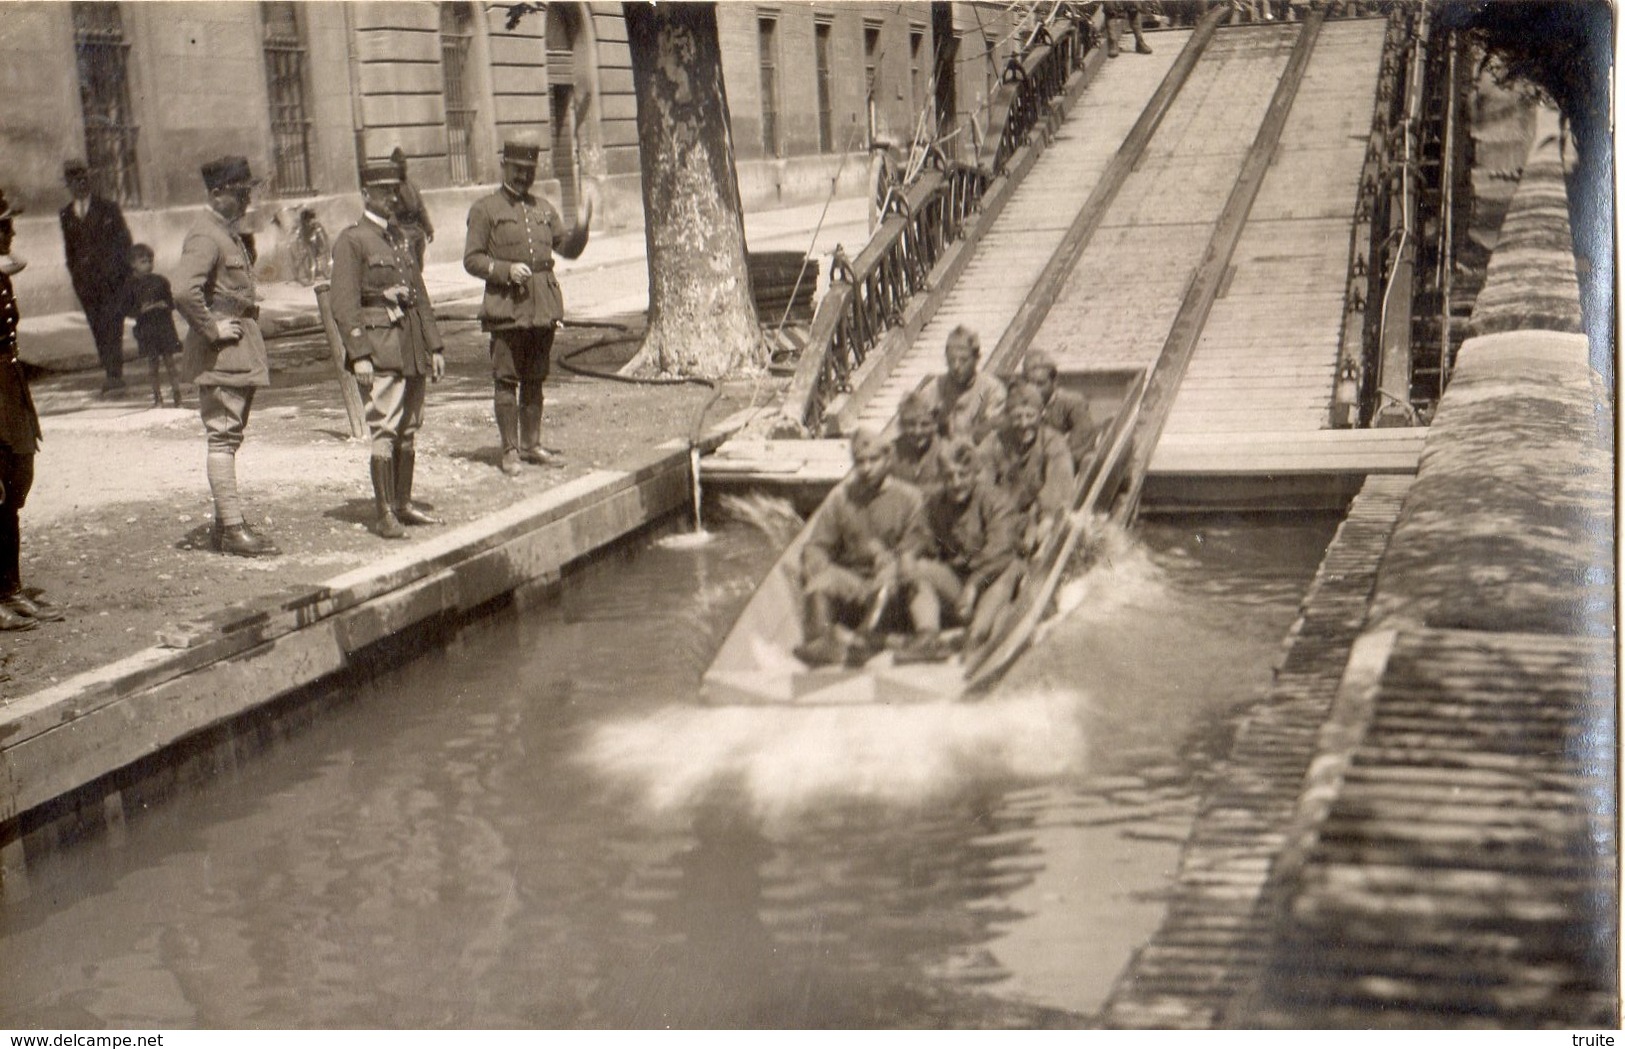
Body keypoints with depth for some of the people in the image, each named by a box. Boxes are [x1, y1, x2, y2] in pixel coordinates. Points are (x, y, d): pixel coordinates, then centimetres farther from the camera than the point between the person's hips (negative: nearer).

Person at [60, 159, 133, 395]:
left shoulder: (108, 208, 3)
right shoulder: (66, 214, 13)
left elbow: (124, 240, 2)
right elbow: (69, 248, 18)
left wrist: (123, 272, -6)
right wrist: (75, 275, 10)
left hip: (111, 278, -4)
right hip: (85, 281, 4)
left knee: (111, 326, -12)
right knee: (98, 329, 4)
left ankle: (115, 375, -13)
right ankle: (111, 374, 11)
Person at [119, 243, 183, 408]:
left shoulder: (160, 280, 4)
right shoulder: (131, 284, 3)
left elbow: (171, 302, 7)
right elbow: (124, 308, 3)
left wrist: (163, 305, -14)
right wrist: (140, 310, -11)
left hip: (164, 325, 0)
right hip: (145, 328, 0)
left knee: (169, 361, 0)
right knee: (152, 363, 3)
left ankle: (177, 396, 4)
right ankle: (157, 398, 12)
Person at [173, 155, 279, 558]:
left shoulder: (231, 235, 16)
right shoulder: (205, 237, -16)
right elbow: (185, 291, -30)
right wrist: (212, 329, -21)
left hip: (242, 352, 10)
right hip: (221, 356, -10)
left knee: (229, 437, 14)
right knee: (223, 438, -8)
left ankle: (225, 522, 21)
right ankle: (233, 529, -7)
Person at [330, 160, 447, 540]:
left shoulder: (402, 237, 18)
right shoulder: (351, 241, -5)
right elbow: (344, 304, -10)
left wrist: (435, 346, 15)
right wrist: (359, 355, -18)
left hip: (412, 347, 7)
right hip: (381, 345, -7)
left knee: (410, 427, 10)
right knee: (385, 428, -10)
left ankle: (403, 504, 19)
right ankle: (384, 514, -8)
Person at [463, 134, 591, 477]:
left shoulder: (543, 208, 16)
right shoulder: (485, 209, 1)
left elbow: (568, 248, 14)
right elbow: (471, 259, -3)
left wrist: (582, 227, -6)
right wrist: (507, 270, -17)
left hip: (543, 305, 5)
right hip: (506, 306, -5)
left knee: (535, 379, 11)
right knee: (506, 380, -3)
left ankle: (531, 445, 19)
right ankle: (510, 451, 2)